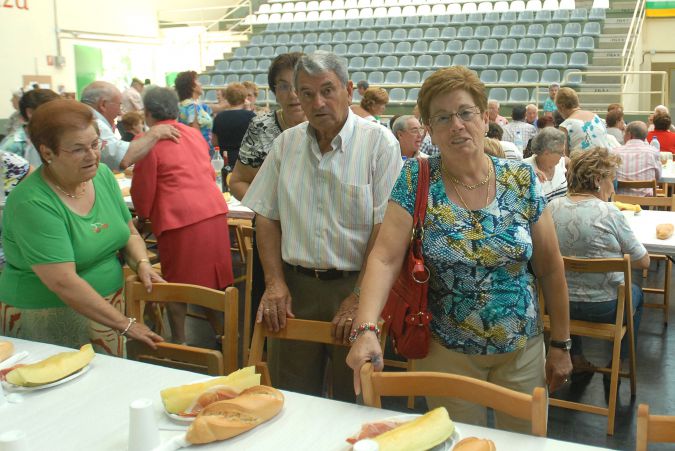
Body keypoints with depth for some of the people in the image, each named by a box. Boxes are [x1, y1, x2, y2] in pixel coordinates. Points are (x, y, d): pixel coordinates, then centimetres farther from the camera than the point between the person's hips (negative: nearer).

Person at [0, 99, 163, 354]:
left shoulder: (103, 175, -1)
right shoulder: (31, 203, -21)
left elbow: (129, 234, 10)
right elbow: (63, 282, -26)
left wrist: (142, 264, -11)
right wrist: (125, 324, -25)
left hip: (107, 307, 6)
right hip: (48, 321, -6)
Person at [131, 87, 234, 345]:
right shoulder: (194, 134, 15)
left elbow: (143, 188, 0)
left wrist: (143, 213, 19)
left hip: (179, 217, -6)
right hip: (214, 210, 6)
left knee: (177, 284, 7)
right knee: (211, 278, 17)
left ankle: (179, 340, 16)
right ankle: (221, 331, 25)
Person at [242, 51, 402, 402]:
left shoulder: (379, 143, -7)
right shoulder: (286, 143, 7)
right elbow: (267, 216, 9)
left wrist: (360, 298, -14)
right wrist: (275, 282, -1)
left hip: (355, 285, -3)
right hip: (294, 285, 4)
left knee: (354, 402, 10)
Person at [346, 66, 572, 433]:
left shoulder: (521, 179, -7)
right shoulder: (416, 180, -10)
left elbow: (549, 267, 0)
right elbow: (385, 257, -19)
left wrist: (560, 343, 4)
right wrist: (365, 329, -34)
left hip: (522, 349, 2)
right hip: (446, 351, -1)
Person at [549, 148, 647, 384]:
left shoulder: (553, 207, -8)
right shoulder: (608, 212, -19)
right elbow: (643, 262, -10)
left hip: (559, 305, 3)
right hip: (605, 309, -3)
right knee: (636, 292, 30)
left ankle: (577, 361, 36)